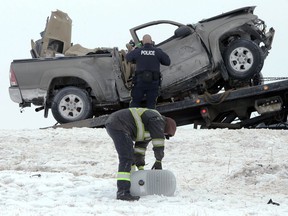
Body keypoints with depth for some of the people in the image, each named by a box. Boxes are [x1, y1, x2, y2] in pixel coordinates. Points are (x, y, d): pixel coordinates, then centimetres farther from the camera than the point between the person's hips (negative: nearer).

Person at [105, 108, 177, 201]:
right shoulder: (158, 120, -3)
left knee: (128, 155, 25)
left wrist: (140, 166, 27)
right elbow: (159, 143, -4)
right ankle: (122, 192, -25)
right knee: (126, 158, -17)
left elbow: (141, 145, 29)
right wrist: (158, 161, 6)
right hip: (118, 125, -11)